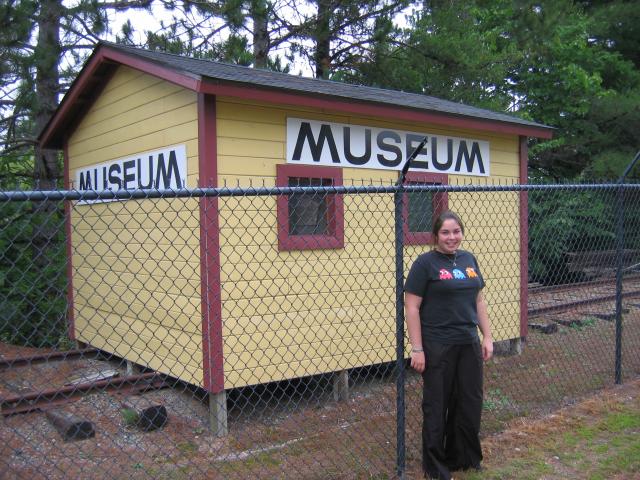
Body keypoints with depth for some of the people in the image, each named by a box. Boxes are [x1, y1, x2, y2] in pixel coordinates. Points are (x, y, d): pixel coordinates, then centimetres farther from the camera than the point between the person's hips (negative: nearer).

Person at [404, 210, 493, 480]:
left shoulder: (468, 260, 9)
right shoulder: (425, 263, -9)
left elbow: (479, 301, 15)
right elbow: (411, 307, -11)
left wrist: (487, 337, 9)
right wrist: (417, 349, -15)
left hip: (469, 345, 6)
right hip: (438, 348, -6)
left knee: (470, 402, 14)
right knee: (437, 405, 5)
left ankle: (463, 457, 33)